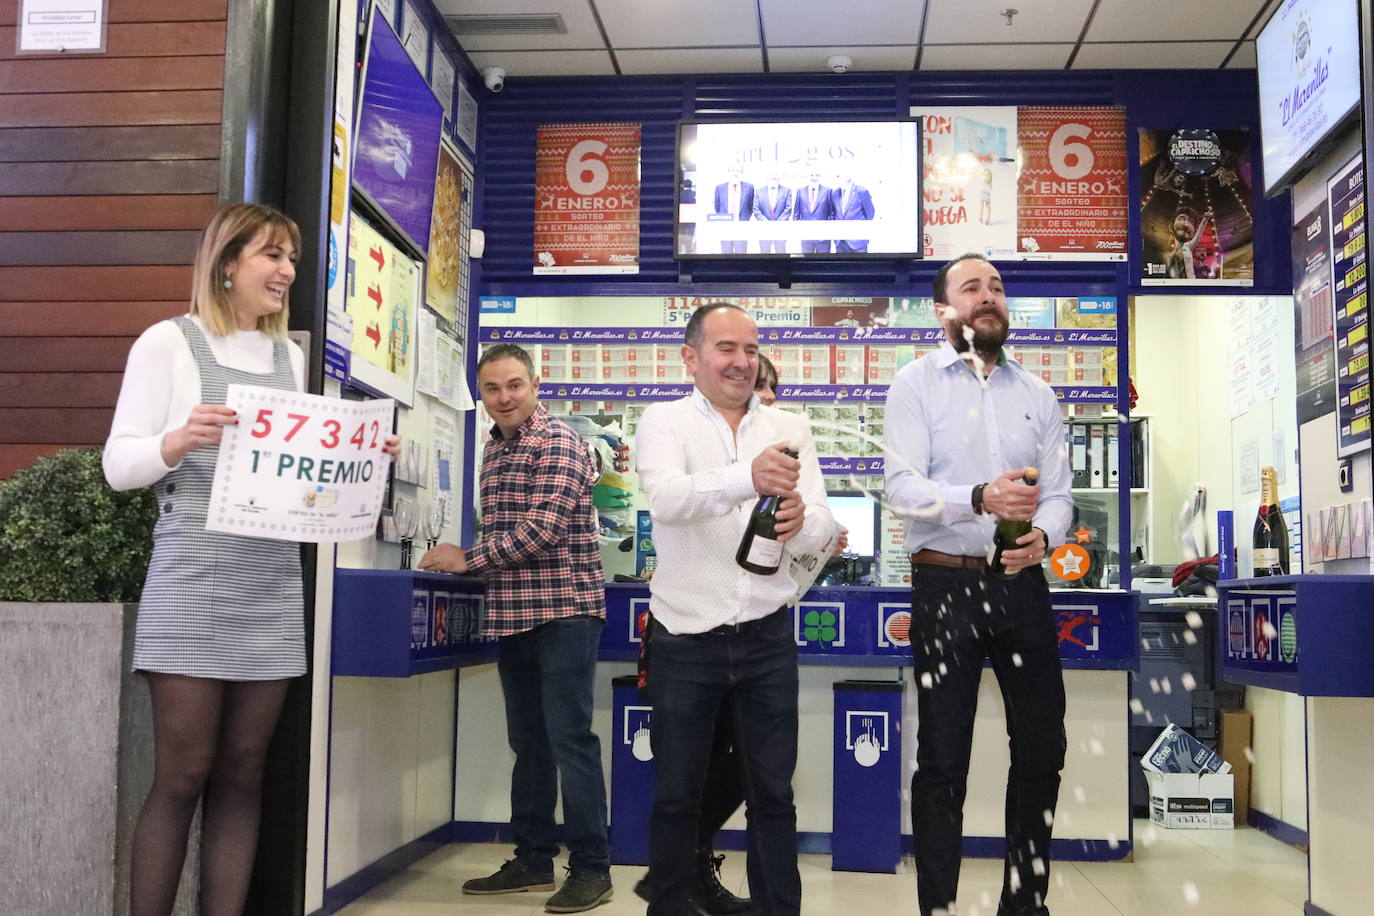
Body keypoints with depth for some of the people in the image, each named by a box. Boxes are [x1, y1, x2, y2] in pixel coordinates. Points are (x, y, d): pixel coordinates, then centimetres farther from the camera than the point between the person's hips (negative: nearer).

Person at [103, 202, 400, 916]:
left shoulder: (289, 356, 16)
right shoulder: (169, 341, 1)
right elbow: (118, 464, -3)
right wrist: (177, 443, -22)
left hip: (274, 584, 5)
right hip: (193, 579, -5)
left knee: (242, 775, 6)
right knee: (182, 776, -3)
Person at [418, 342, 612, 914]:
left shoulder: (557, 442, -10)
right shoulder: (494, 449, 15)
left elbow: (541, 530, -19)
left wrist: (467, 559, -12)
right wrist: (469, 561, 6)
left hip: (562, 609, -8)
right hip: (512, 614, 8)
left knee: (569, 739, -6)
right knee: (528, 742, 14)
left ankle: (591, 868, 3)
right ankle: (533, 860, 24)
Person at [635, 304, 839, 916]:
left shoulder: (790, 429, 4)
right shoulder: (664, 422, -3)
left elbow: (822, 525, -6)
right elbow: (667, 497, -24)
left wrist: (800, 520, -31)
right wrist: (746, 477, -43)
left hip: (766, 636, 2)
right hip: (685, 638, -2)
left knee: (773, 794, 11)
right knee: (676, 795, 10)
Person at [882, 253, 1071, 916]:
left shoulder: (1036, 394, 13)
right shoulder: (917, 383, 0)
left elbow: (1059, 492, 8)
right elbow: (903, 487, -12)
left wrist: (1042, 534, -14)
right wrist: (980, 499, -29)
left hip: (1023, 586, 4)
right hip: (946, 585, -4)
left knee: (1042, 747, 9)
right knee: (942, 760, 3)